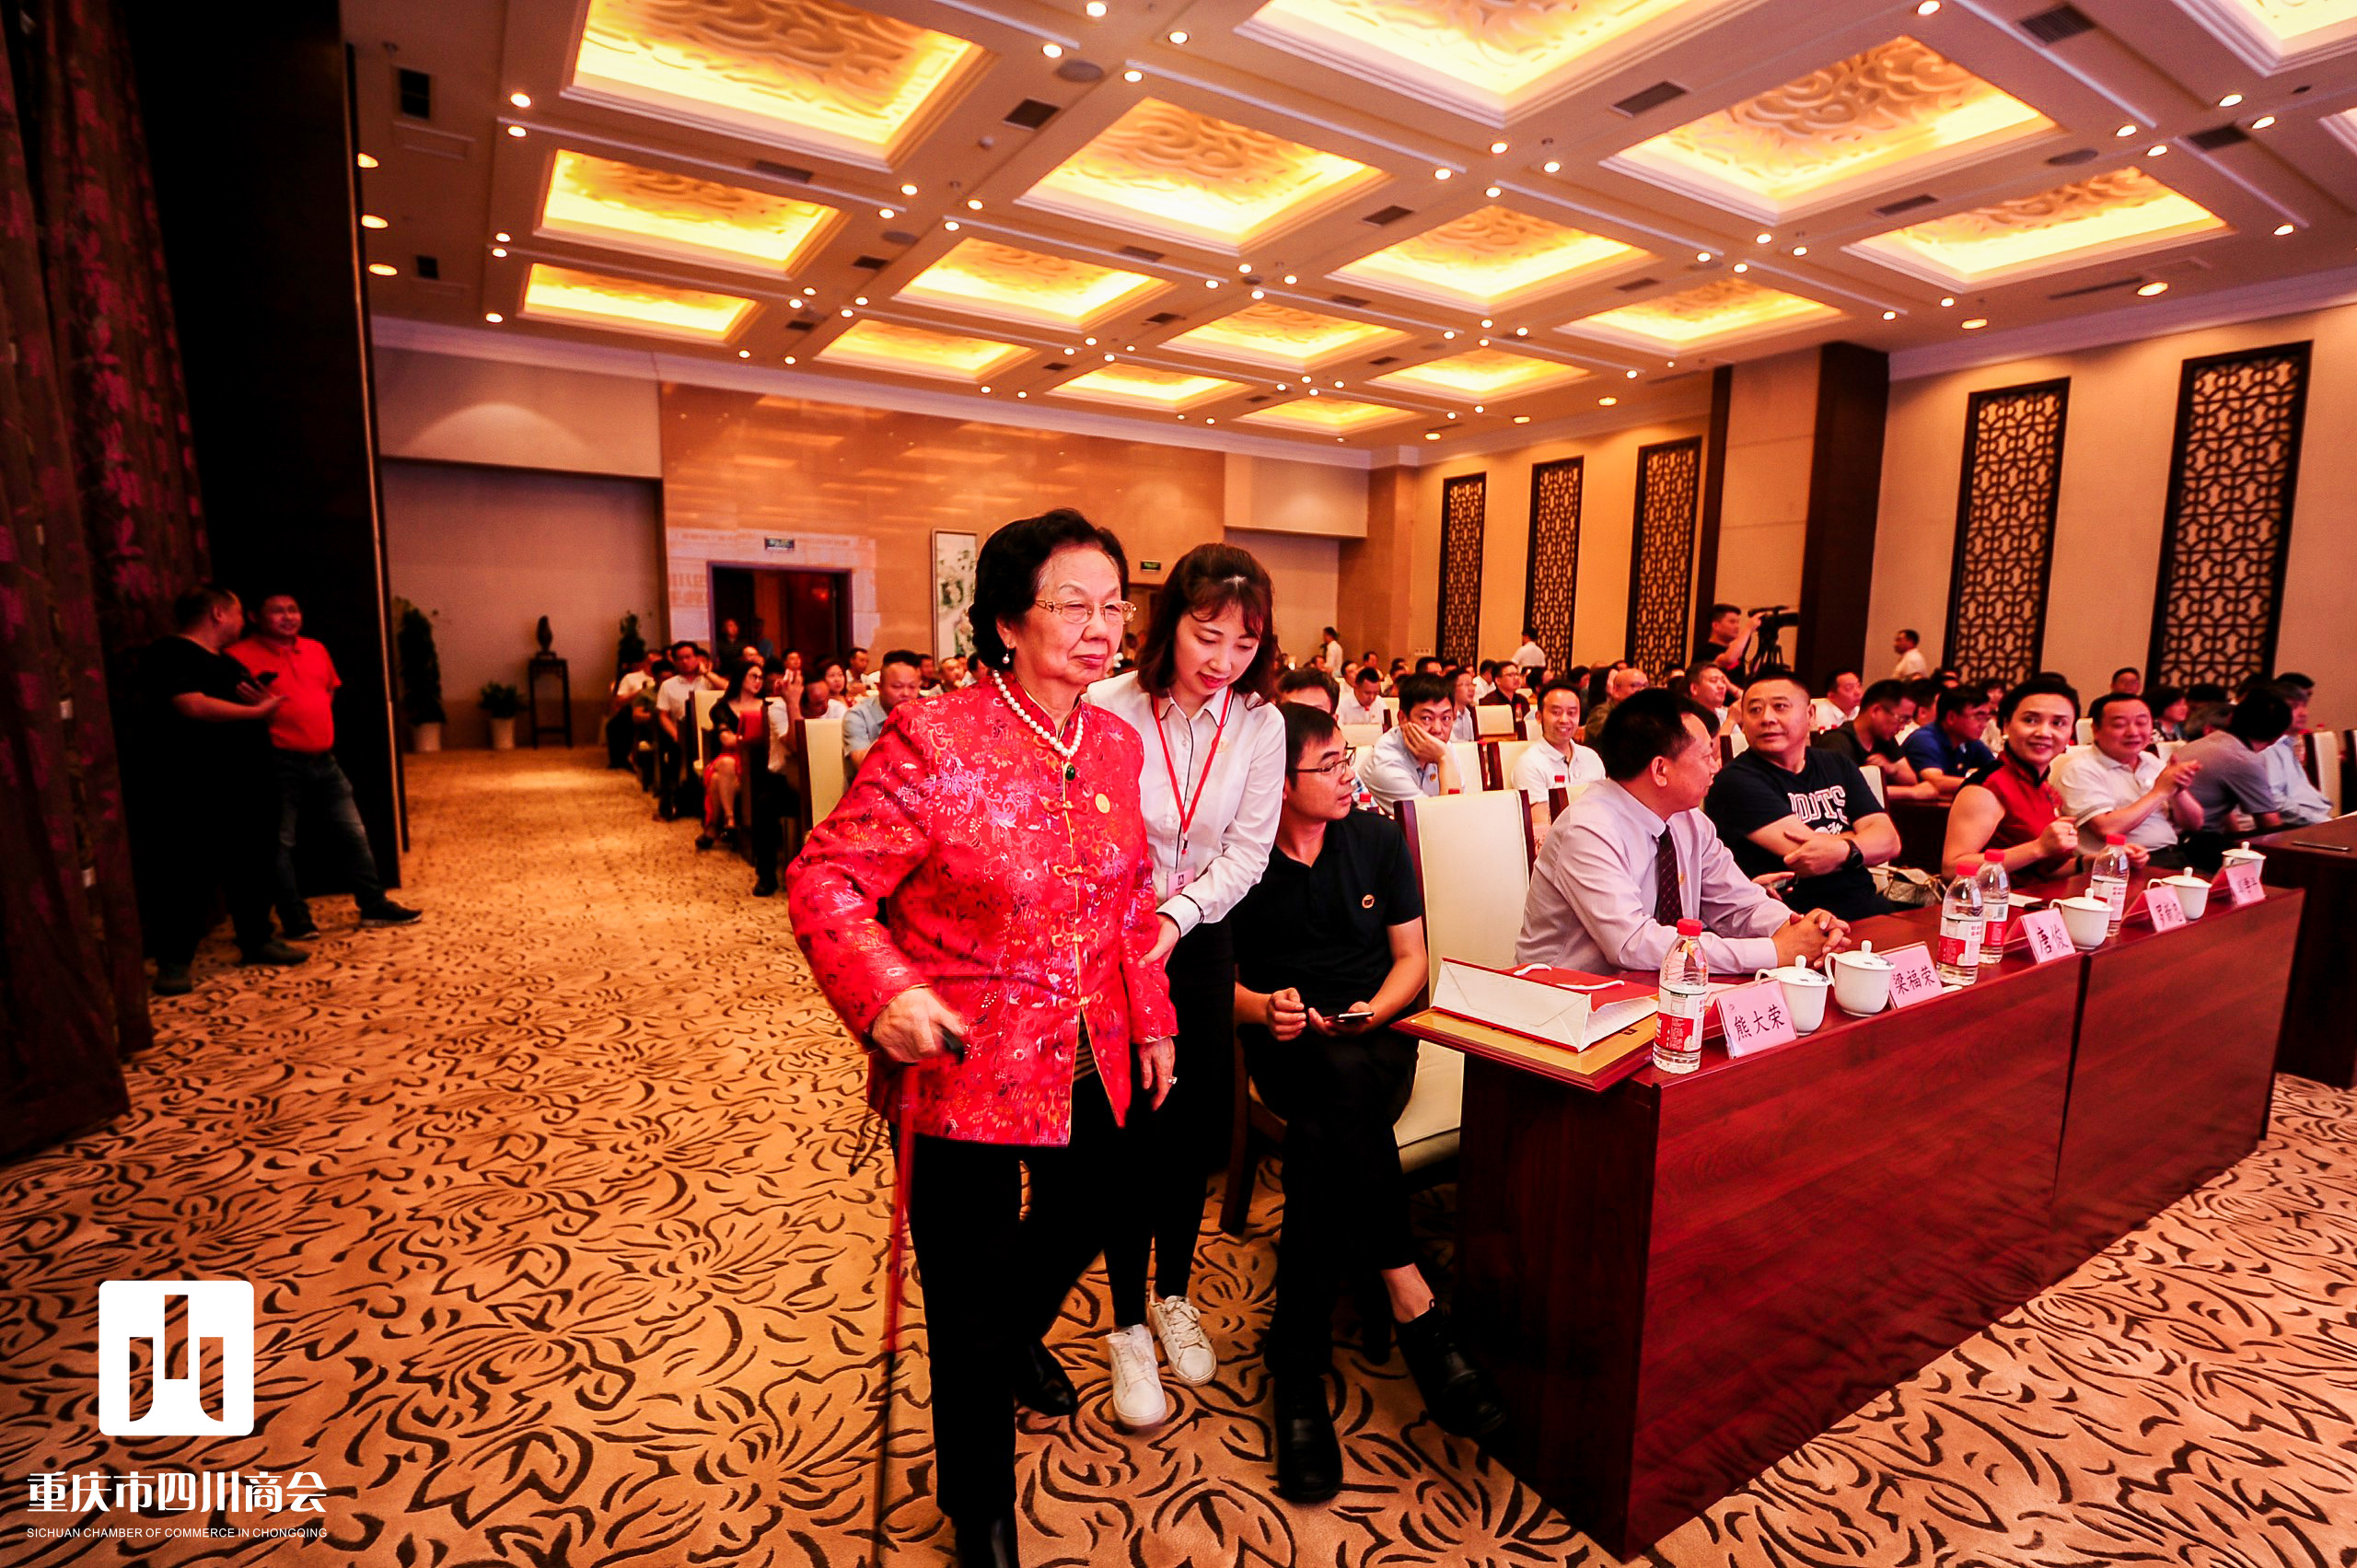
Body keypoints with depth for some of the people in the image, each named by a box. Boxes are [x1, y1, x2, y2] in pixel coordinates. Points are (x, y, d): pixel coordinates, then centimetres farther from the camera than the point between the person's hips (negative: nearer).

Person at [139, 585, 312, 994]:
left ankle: (257, 941, 26)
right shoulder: (170, 654, -8)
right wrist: (257, 710, -11)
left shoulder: (228, 662, 19)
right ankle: (173, 960, 9)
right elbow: (192, 706, -24)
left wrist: (267, 704, 0)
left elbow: (259, 721, 23)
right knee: (189, 876, -2)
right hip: (194, 795, -8)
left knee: (254, 868, 13)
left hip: (247, 788, 8)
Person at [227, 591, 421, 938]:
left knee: (353, 834, 10)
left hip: (324, 761, 6)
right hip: (280, 764, -6)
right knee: (281, 843, 1)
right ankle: (295, 920, 8)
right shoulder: (241, 655, -7)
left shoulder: (316, 649, 13)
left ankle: (374, 906, 18)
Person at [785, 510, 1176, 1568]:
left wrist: (1150, 1019, 12)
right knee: (969, 1290, 10)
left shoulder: (1117, 744, 1)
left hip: (1090, 1058, 7)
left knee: (1090, 1207, 28)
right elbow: (824, 881, -18)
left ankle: (1011, 1346, 63)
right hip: (961, 1063, -6)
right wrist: (884, 995, -32)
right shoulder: (932, 743, -20)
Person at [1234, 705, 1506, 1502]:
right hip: (1284, 1043, -1)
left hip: (1375, 1036, 1)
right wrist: (1263, 1007, -17)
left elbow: (1412, 956, 10)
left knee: (1321, 1136, -32)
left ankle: (1296, 1363, -24)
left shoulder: (1378, 838, 7)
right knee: (1344, 1082, -36)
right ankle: (1415, 1311, -29)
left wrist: (1374, 1011, -10)